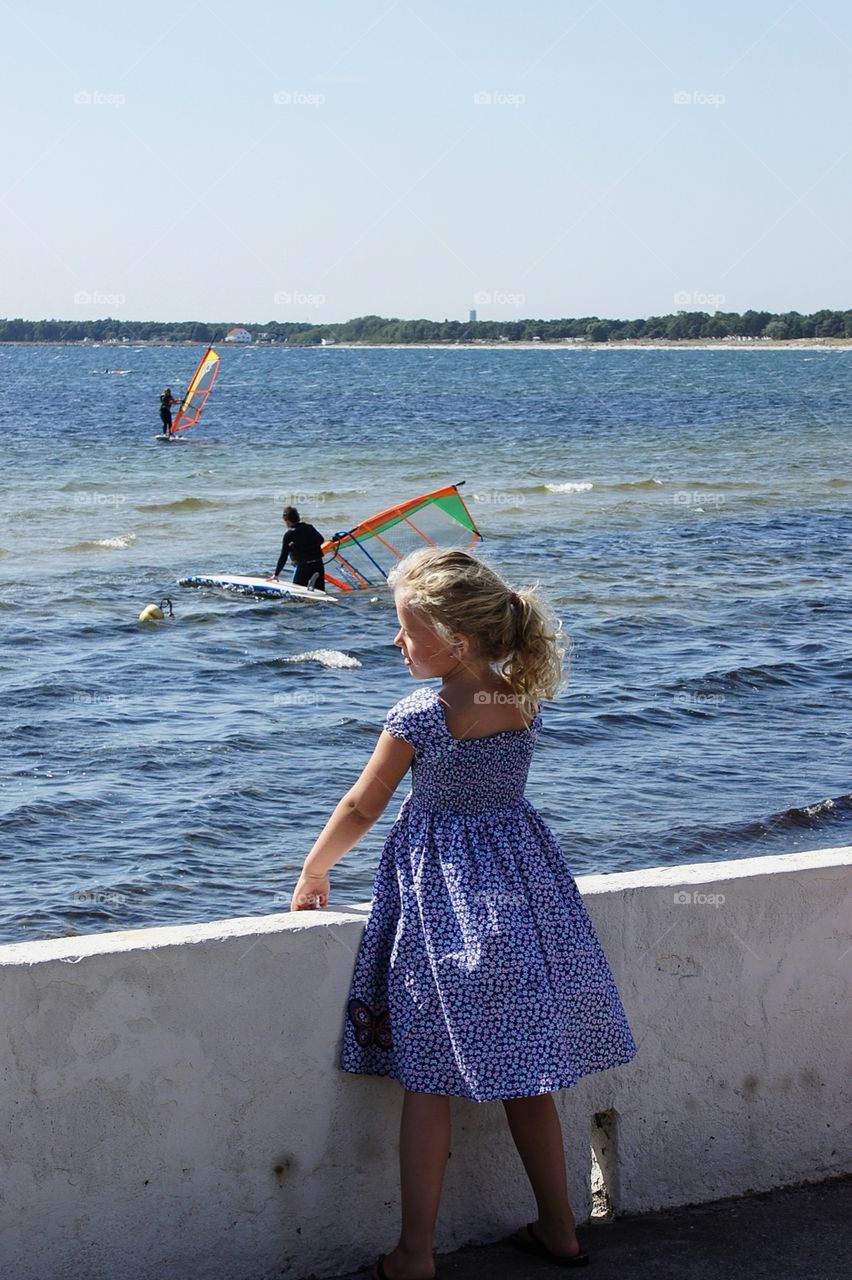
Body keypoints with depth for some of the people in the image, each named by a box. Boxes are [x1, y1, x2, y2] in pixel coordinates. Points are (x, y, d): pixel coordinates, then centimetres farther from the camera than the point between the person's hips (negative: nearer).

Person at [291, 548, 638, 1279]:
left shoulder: (419, 717, -15)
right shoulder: (524, 698, -2)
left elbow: (360, 809, -5)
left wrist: (313, 873, 8)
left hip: (441, 897, -5)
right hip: (524, 888, 5)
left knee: (428, 1084, 2)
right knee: (525, 1077, 15)